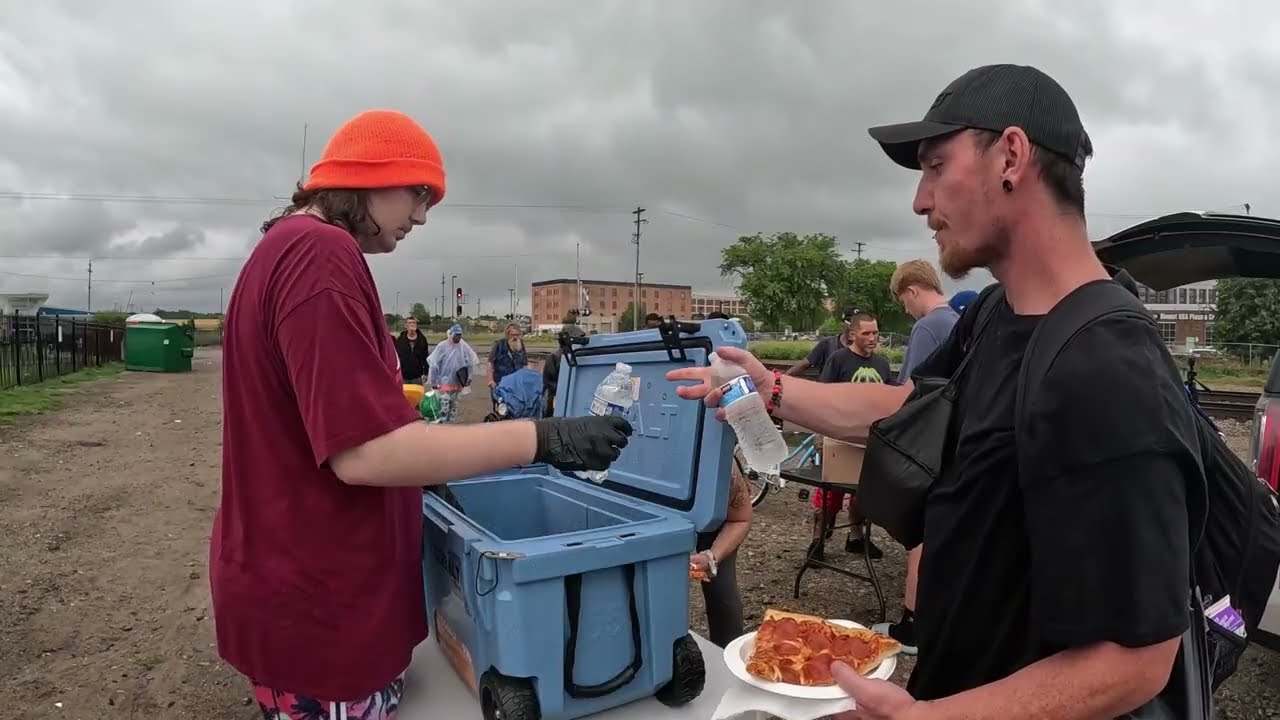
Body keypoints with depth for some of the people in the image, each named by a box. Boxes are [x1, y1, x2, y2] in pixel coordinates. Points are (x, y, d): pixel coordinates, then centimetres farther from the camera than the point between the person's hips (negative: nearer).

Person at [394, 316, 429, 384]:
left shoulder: (422, 339, 3)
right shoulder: (400, 340, 1)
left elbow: (426, 358, 5)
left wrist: (425, 373, -1)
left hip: (417, 377, 0)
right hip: (403, 377, 0)